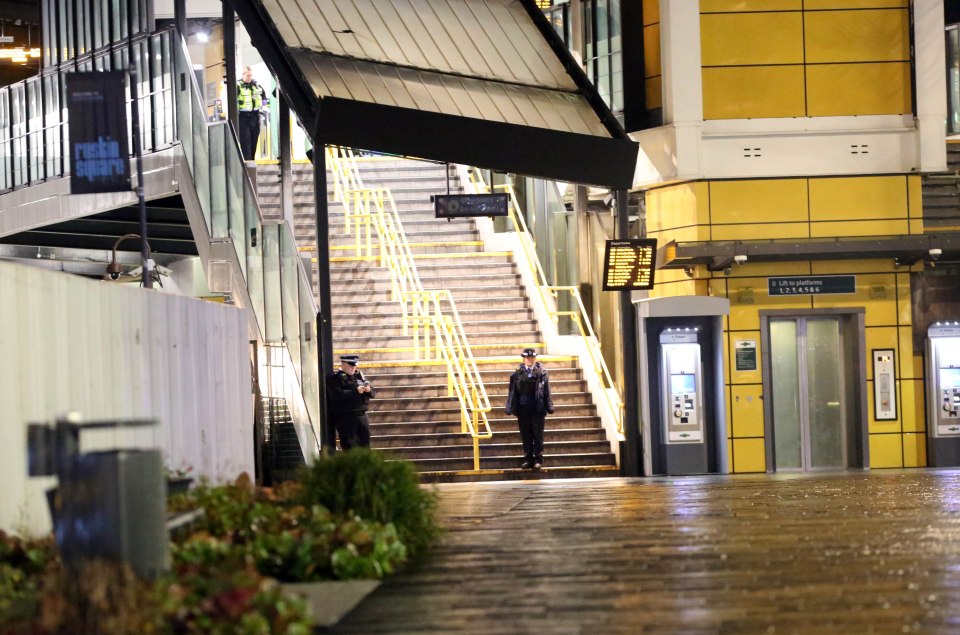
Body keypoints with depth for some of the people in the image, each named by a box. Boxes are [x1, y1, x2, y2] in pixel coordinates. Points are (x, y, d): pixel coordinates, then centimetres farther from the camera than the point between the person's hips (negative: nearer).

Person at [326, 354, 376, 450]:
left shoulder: (358, 375, 15)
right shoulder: (334, 378, -5)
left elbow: (373, 393, 14)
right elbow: (338, 395, -20)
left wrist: (369, 390, -10)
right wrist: (356, 391, -24)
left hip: (361, 415, 6)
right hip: (344, 418, -6)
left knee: (365, 446, 9)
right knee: (349, 447, -7)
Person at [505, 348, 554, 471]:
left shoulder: (541, 373, -1)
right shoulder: (518, 373, 4)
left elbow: (546, 391, -2)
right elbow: (513, 391, 4)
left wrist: (549, 407, -6)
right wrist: (511, 407, 0)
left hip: (537, 408, -2)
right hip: (523, 408, 2)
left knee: (538, 434, 3)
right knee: (526, 435, 7)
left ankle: (538, 459, 10)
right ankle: (527, 459, 13)